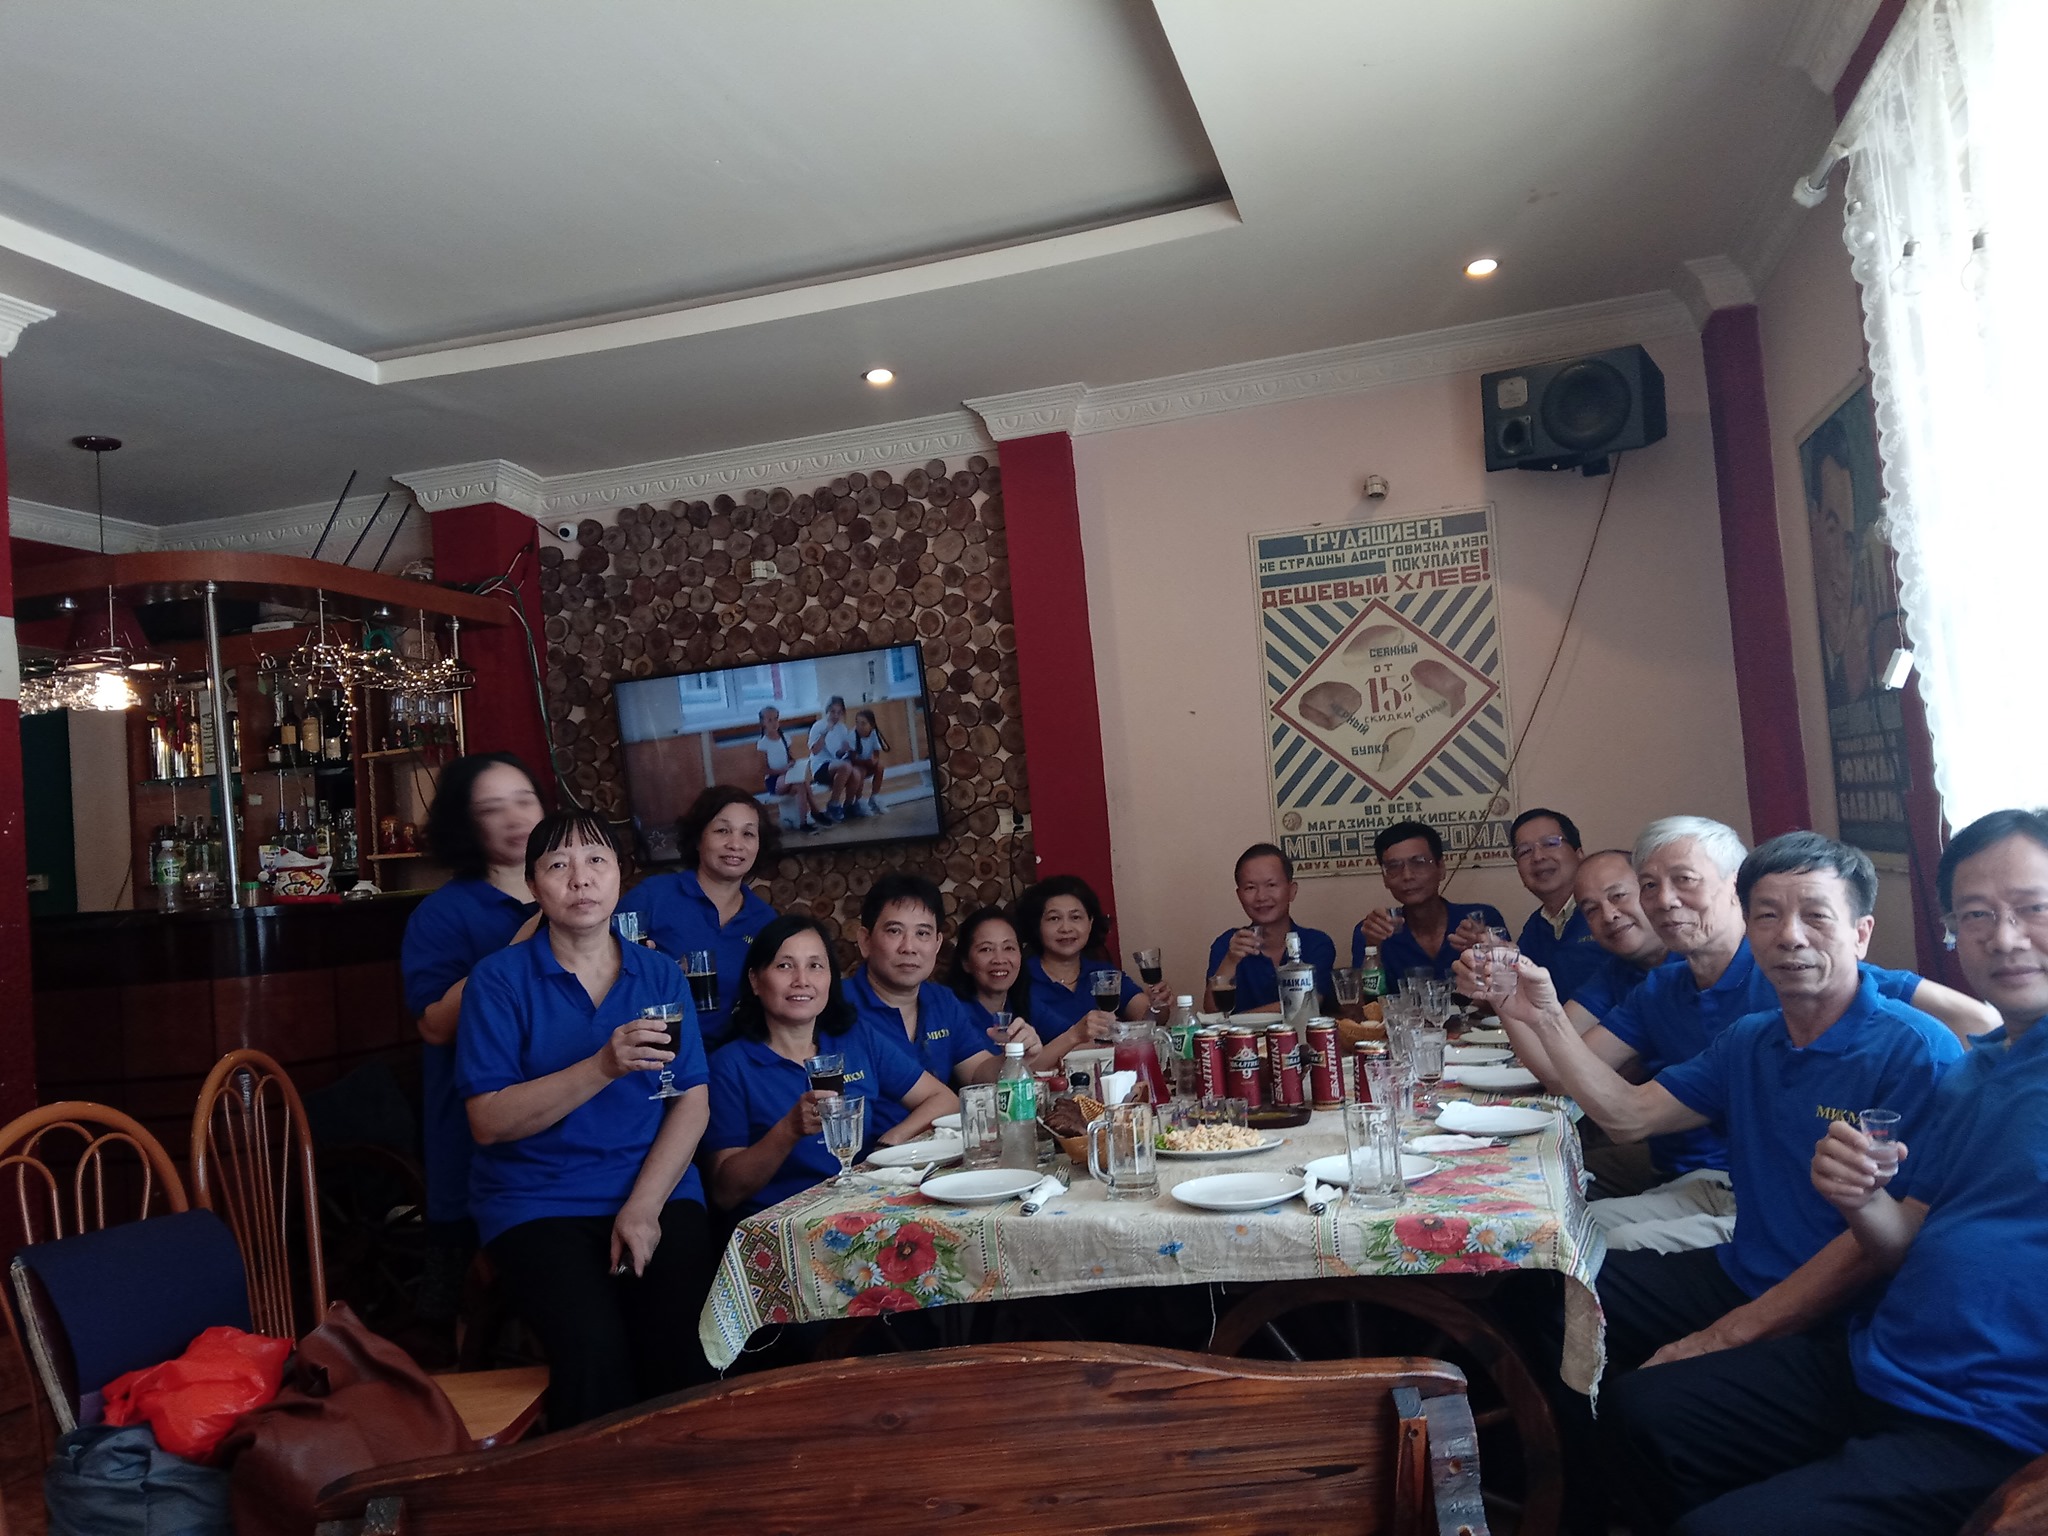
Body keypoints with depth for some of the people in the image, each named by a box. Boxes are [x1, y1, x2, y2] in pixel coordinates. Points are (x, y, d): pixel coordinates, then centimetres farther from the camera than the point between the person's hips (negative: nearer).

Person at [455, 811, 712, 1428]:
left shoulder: (660, 976, 9)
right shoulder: (499, 979, 0)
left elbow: (692, 1104, 3)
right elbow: (489, 1121, -8)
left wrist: (643, 1206, -11)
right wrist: (602, 1067, -20)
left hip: (655, 1187, 2)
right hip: (538, 1202, -2)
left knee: (685, 1340, -22)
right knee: (594, 1346, -26)